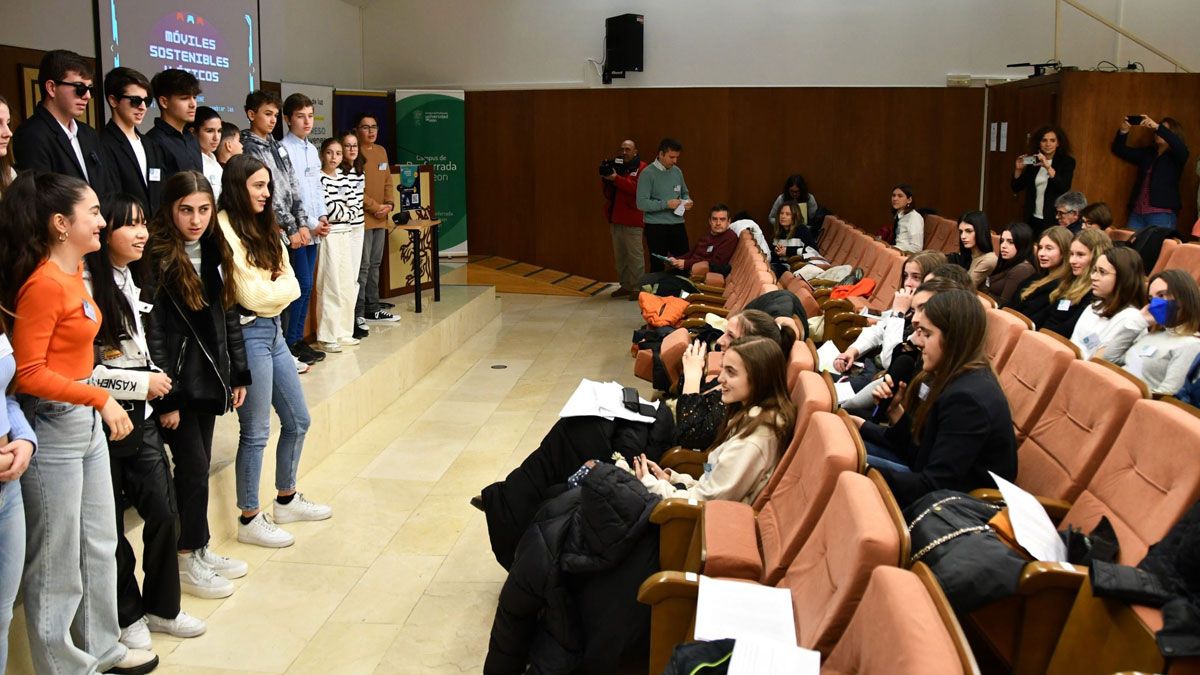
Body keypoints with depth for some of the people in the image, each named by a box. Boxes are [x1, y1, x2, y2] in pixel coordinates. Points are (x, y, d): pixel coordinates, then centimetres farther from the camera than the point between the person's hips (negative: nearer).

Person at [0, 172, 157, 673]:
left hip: (87, 424, 9)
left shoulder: (73, 273, 8)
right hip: (52, 428, -9)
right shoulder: (43, 283, -18)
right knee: (57, 561, 6)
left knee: (100, 546, 19)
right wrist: (101, 398, -21)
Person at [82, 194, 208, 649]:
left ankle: (161, 607, 27)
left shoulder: (130, 278, 8)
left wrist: (156, 377, 7)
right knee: (111, 526, 8)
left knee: (162, 512, 10)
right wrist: (142, 384, -16)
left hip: (141, 418, 7)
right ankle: (126, 615, 26)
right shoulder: (84, 286, -18)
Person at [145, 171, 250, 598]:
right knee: (193, 467, -2)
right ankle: (186, 563, 12)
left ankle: (200, 549, 25)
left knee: (199, 466, 14)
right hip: (178, 382, -7)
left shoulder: (213, 254, 8)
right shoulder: (157, 260, -14)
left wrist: (238, 374, 12)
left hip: (208, 378, 7)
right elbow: (152, 334, -17)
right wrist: (165, 398, -17)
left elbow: (228, 318, 14)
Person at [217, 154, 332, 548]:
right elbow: (250, 295, -17)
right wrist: (277, 286, 0)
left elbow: (291, 286, 7)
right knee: (256, 432, 1)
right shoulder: (225, 229, -15)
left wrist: (269, 289, -11)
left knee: (297, 420, 17)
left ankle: (287, 500, 35)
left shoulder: (264, 228, 12)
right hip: (248, 334, -9)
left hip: (274, 330, 9)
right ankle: (249, 519, 16)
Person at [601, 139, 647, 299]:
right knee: (620, 255, 12)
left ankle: (637, 288, -2)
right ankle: (625, 286, 20)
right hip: (616, 219, 7)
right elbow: (606, 192, 15)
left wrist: (616, 179, -23)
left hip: (632, 221, -7)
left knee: (635, 255, -5)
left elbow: (637, 188, -19)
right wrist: (605, 179, -4)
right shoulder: (616, 166, 17)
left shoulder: (641, 168, -2)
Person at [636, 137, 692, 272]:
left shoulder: (677, 171, 7)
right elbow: (641, 203, -17)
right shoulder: (647, 174, -10)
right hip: (656, 227, -5)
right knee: (658, 265, 5)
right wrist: (666, 204, -21)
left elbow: (684, 193, 22)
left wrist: (687, 201, -1)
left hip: (677, 224, 5)